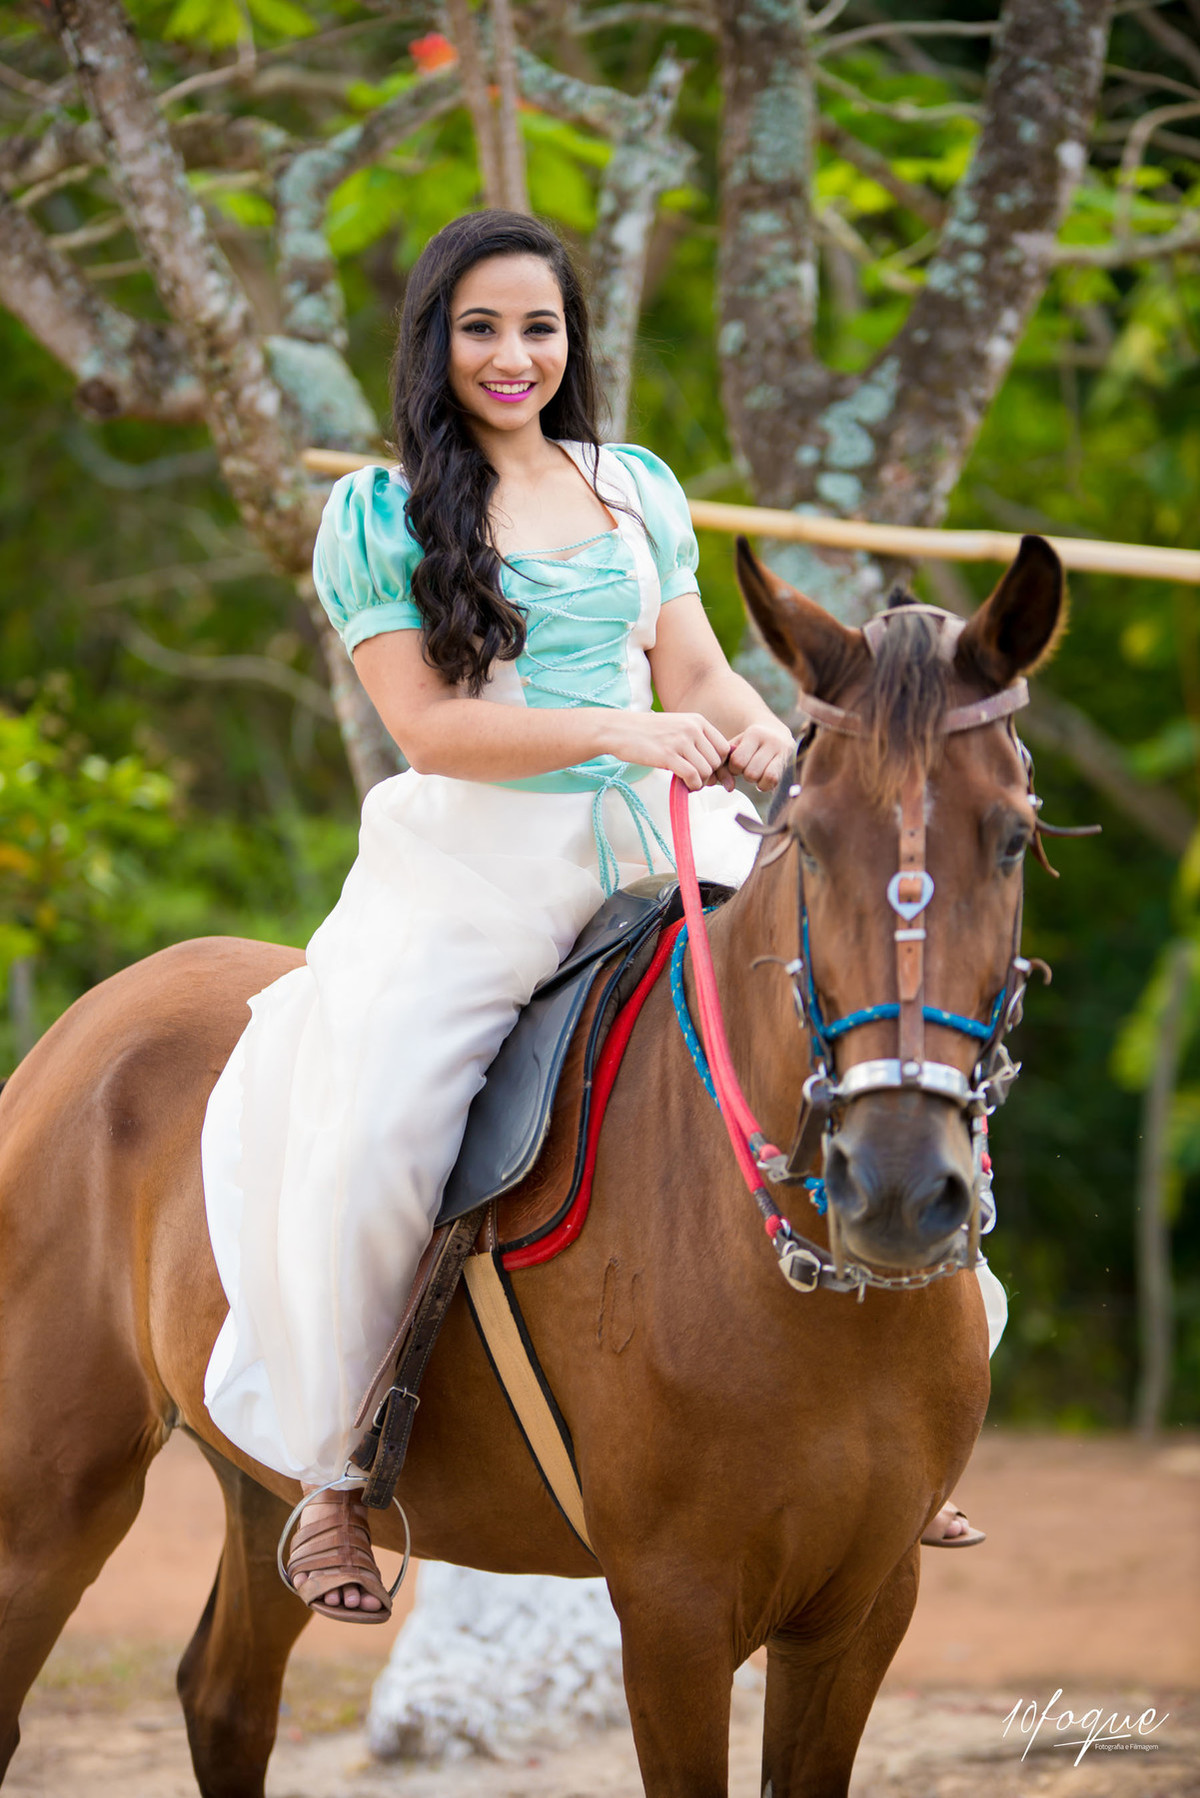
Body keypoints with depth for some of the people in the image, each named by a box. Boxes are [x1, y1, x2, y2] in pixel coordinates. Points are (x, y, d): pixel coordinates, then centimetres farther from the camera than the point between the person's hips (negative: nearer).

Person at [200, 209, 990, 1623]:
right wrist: (619, 731, -22)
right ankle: (332, 1468, -2)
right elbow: (427, 723, -10)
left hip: (655, 848, 4)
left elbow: (695, 673, 14)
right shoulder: (377, 514, -1)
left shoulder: (639, 490, 13)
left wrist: (750, 729, -11)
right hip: (467, 869, -4)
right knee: (367, 1139, -21)